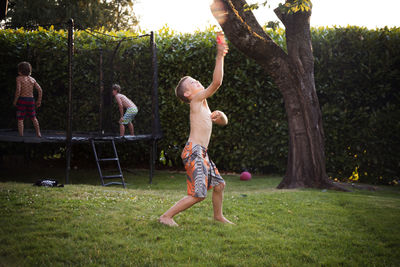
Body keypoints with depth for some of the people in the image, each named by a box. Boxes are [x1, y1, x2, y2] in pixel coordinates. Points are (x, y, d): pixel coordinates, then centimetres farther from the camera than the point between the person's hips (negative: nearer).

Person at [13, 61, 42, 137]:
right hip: (31, 100, 5)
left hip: (22, 99, -5)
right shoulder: (32, 79, 7)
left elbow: (18, 90, -17)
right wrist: (39, 100, 13)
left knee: (20, 119, 2)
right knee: (33, 117, 22)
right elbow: (40, 90, 4)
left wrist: (15, 101, -7)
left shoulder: (19, 78, -8)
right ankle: (38, 133, 26)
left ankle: (21, 136, -1)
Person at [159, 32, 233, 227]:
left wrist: (221, 116, 1)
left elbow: (223, 122, 25)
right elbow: (216, 82, -15)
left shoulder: (203, 106, 21)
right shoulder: (197, 99, -5)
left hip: (201, 153, 10)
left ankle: (218, 216, 35)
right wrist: (220, 56, -14)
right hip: (193, 151, -10)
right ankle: (166, 216, -5)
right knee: (198, 194, -11)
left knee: (219, 184, 17)